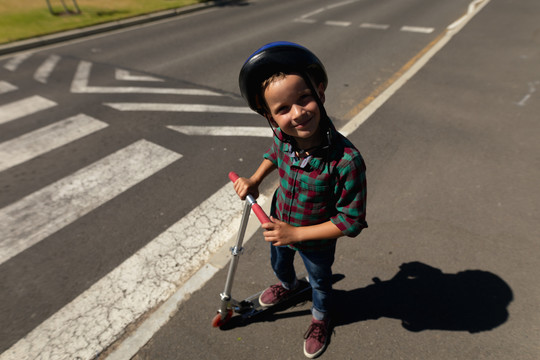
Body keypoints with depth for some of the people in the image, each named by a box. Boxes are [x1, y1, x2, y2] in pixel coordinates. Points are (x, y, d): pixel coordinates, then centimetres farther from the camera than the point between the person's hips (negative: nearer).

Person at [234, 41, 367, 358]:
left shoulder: (346, 160, -40)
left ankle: (321, 318, 64)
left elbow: (350, 222, -30)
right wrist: (255, 179, -9)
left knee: (320, 282, 28)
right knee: (279, 263, 35)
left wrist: (296, 233, -29)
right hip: (280, 226, 5)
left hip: (316, 241, -4)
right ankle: (288, 285, 73)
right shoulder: (283, 135, -24)